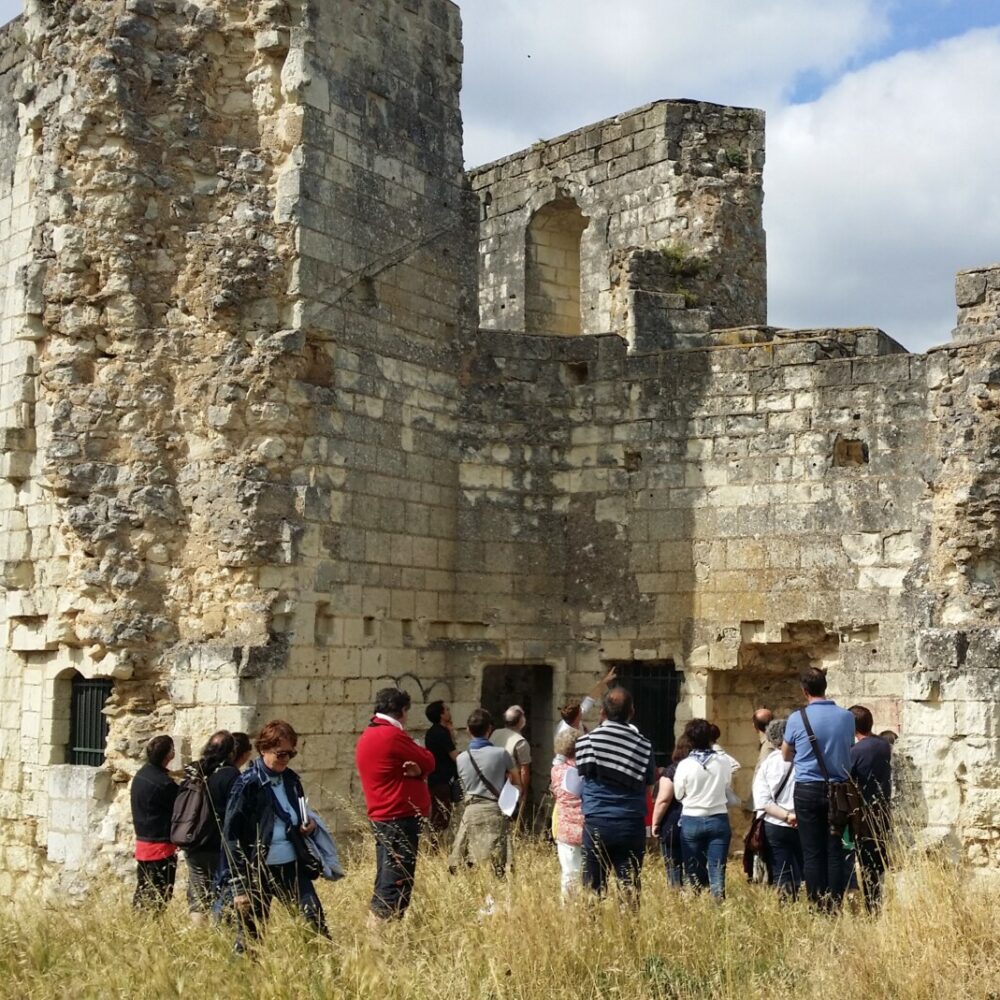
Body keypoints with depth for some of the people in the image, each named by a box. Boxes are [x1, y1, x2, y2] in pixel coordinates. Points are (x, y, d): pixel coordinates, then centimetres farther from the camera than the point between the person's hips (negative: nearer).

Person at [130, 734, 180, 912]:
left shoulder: (141, 775, 7)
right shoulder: (164, 783, -20)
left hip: (142, 842, 8)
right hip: (161, 846, -8)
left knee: (142, 892, 13)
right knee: (159, 896, -2)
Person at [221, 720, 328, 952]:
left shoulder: (291, 779, 6)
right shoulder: (247, 785, -11)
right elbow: (231, 838, -12)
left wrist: (308, 824, -2)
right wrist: (238, 886, -15)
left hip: (292, 866, 5)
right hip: (258, 872, -5)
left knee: (315, 922, -1)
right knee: (251, 934, 5)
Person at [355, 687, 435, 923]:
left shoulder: (366, 737, 13)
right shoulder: (393, 736, -15)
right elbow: (429, 762, -8)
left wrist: (414, 769, -7)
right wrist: (418, 768, 12)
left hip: (381, 817, 10)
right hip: (401, 818, -10)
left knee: (386, 878, 14)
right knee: (398, 880, -7)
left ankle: (375, 928, 15)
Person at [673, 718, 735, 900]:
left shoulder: (685, 765, -12)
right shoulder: (724, 761, -7)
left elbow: (679, 795, -2)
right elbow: (727, 784, 9)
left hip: (691, 821, -1)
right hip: (719, 820, 1)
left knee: (694, 873, 9)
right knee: (717, 872, 3)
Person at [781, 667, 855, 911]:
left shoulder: (797, 719, -6)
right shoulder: (847, 717, 0)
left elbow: (786, 755, 10)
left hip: (808, 790, -2)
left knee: (813, 854, 2)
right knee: (835, 852, 5)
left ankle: (817, 909, 2)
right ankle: (835, 908, 4)